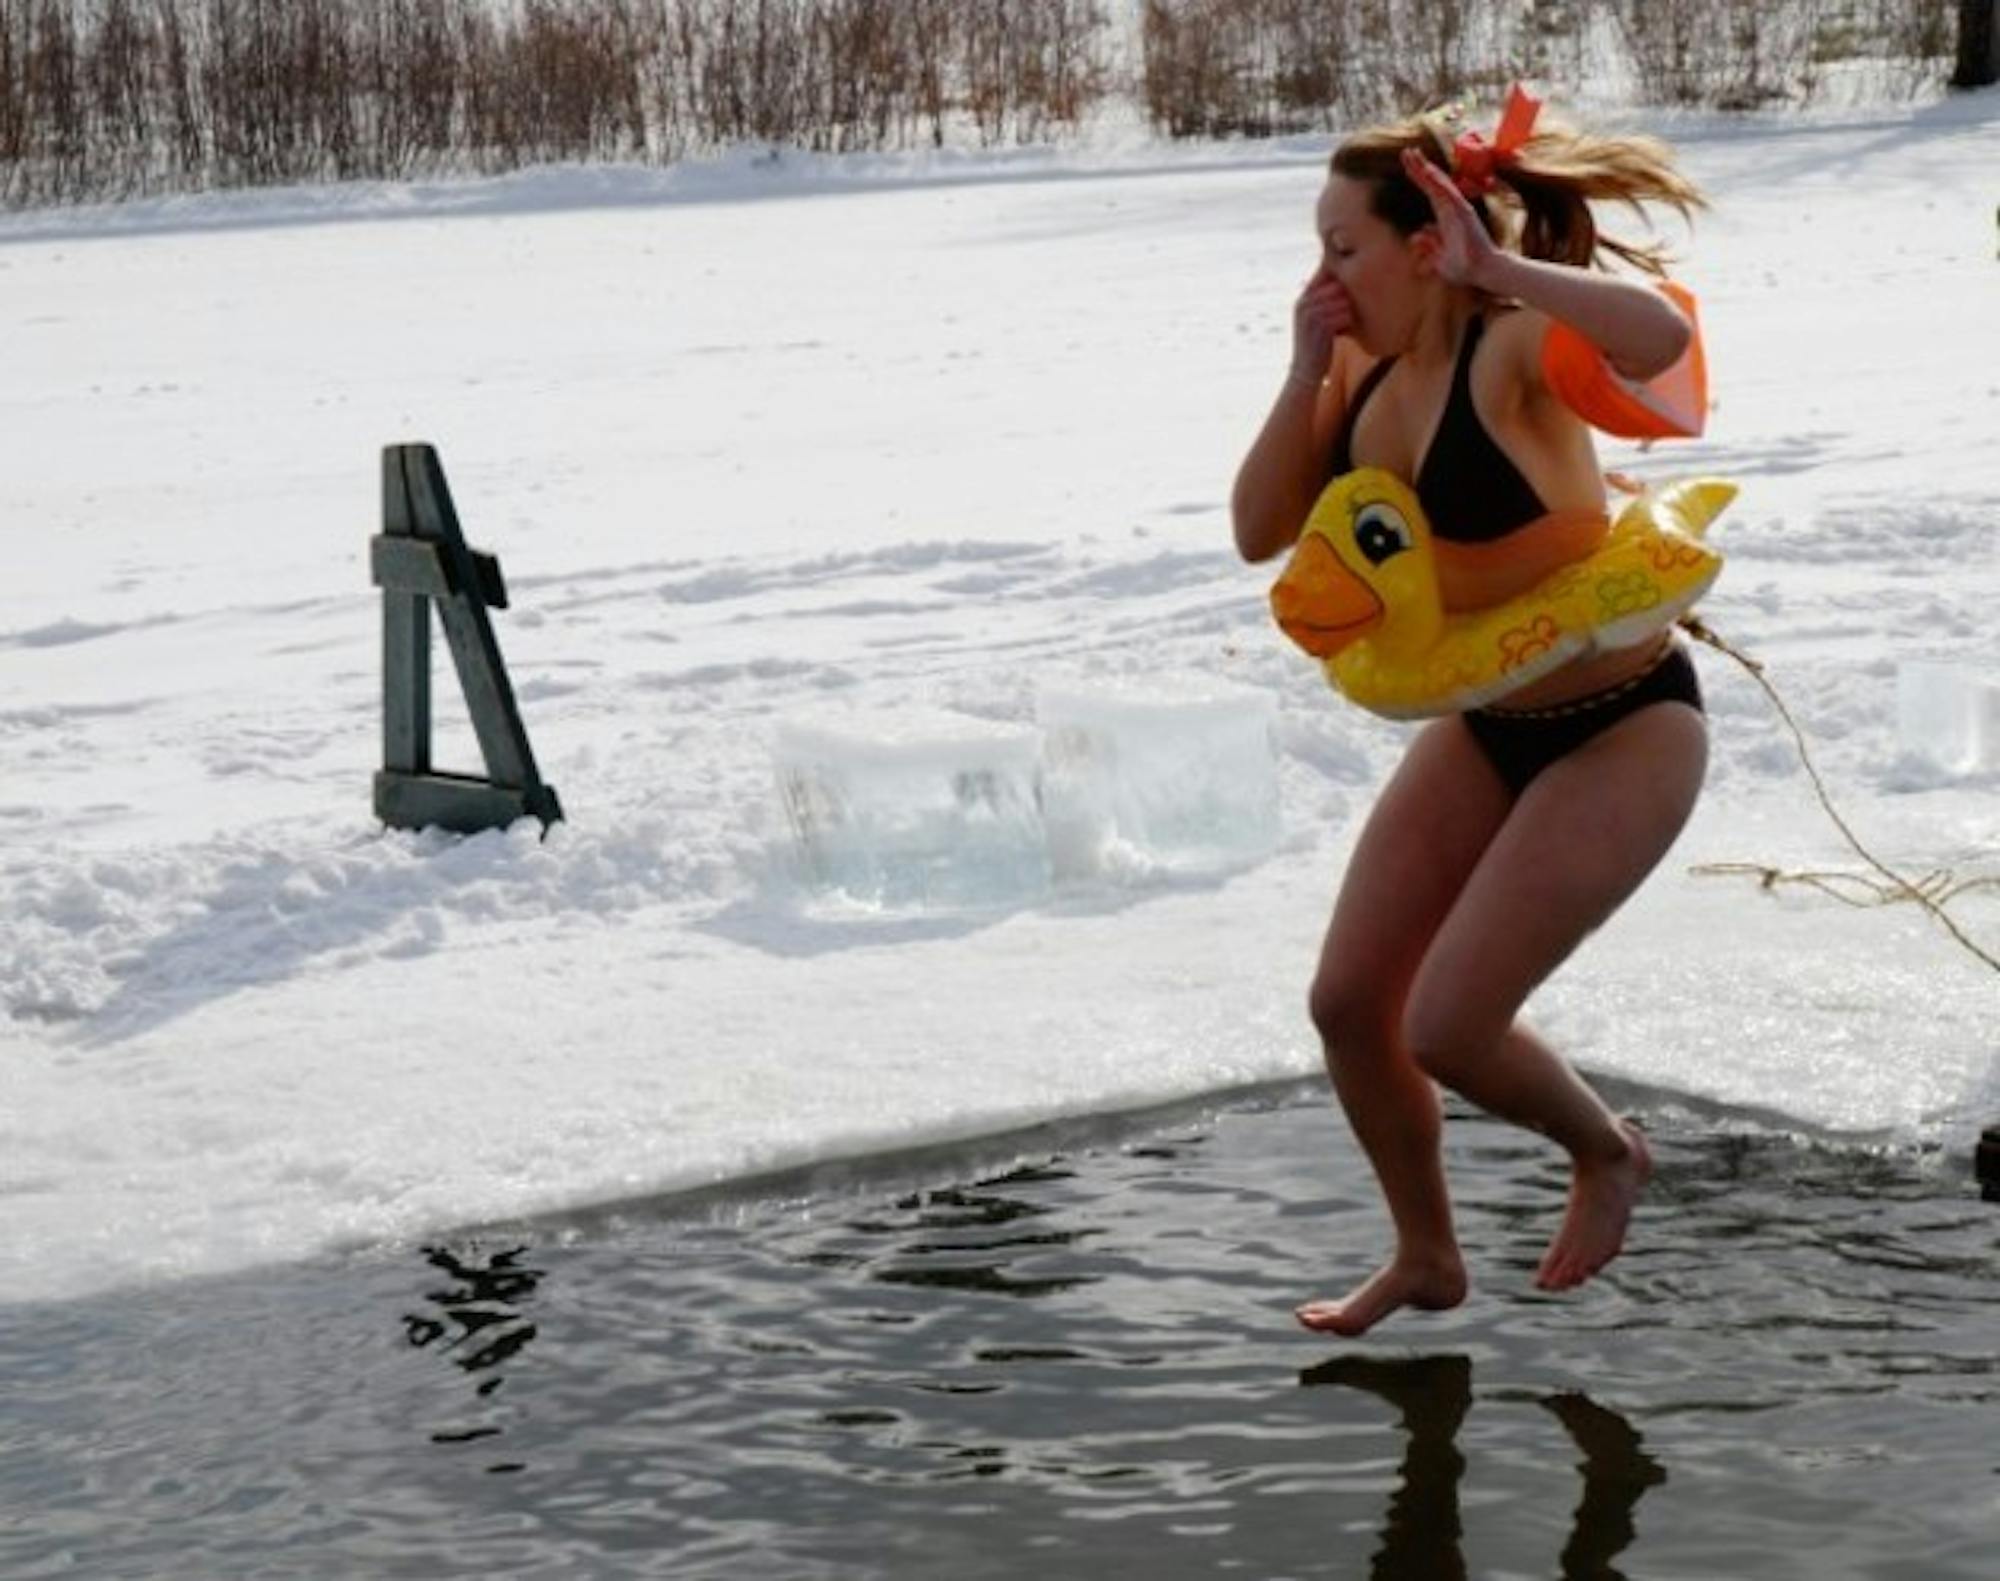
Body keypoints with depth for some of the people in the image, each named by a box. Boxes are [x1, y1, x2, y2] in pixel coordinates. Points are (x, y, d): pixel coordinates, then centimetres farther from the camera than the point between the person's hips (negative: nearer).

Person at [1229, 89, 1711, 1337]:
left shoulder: (1513, 352, -25)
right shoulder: (1366, 371, -3)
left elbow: (1661, 340, -46)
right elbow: (1261, 534, -3)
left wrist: (1497, 267, -37)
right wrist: (1307, 376, -14)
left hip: (1622, 730, -8)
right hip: (1484, 728, 8)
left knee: (1447, 1027, -10)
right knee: (1350, 1003, 7)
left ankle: (1608, 1156, 23)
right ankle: (1427, 1259, 31)